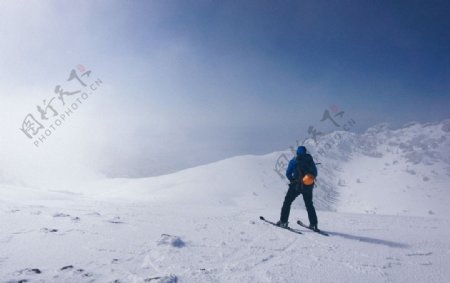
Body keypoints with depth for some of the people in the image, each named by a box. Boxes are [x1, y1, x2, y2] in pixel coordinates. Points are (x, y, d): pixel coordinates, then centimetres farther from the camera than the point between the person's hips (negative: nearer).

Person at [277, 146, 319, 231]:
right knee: (309, 205, 19)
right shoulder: (310, 160, 5)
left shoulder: (294, 161, -3)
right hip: (308, 186, 4)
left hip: (296, 186, -3)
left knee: (287, 202, 9)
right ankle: (313, 224, 19)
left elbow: (288, 173, -3)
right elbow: (315, 173, 8)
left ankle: (283, 222, 3)